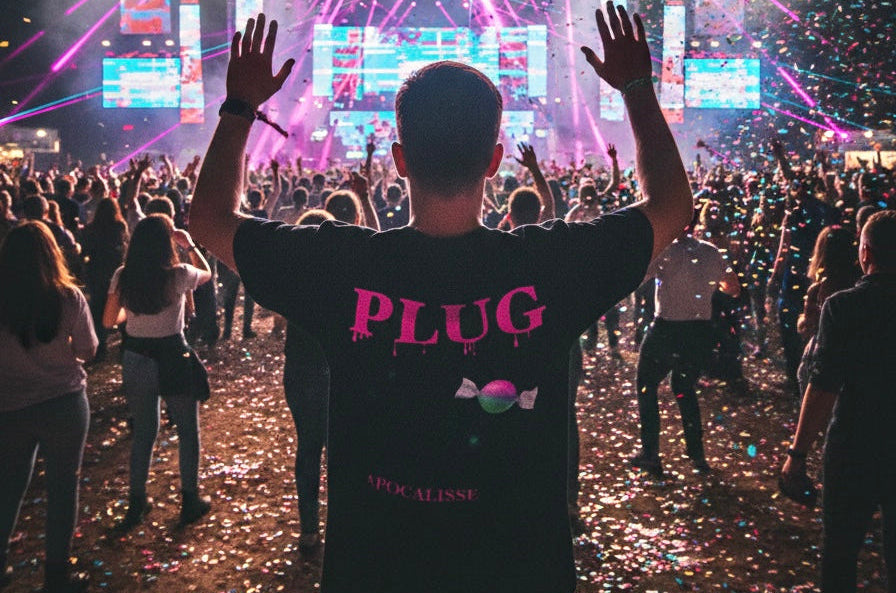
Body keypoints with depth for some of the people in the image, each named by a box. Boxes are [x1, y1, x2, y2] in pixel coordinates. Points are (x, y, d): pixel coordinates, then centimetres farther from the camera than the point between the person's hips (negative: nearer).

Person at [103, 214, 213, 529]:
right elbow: (206, 273, 7)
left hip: (135, 361, 4)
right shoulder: (178, 275, -15)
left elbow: (109, 321, 4)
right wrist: (191, 245, 15)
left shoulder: (122, 276, -6)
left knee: (143, 431, 20)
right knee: (188, 431, 15)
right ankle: (190, 500, 25)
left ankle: (136, 502, 28)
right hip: (172, 359, -3)